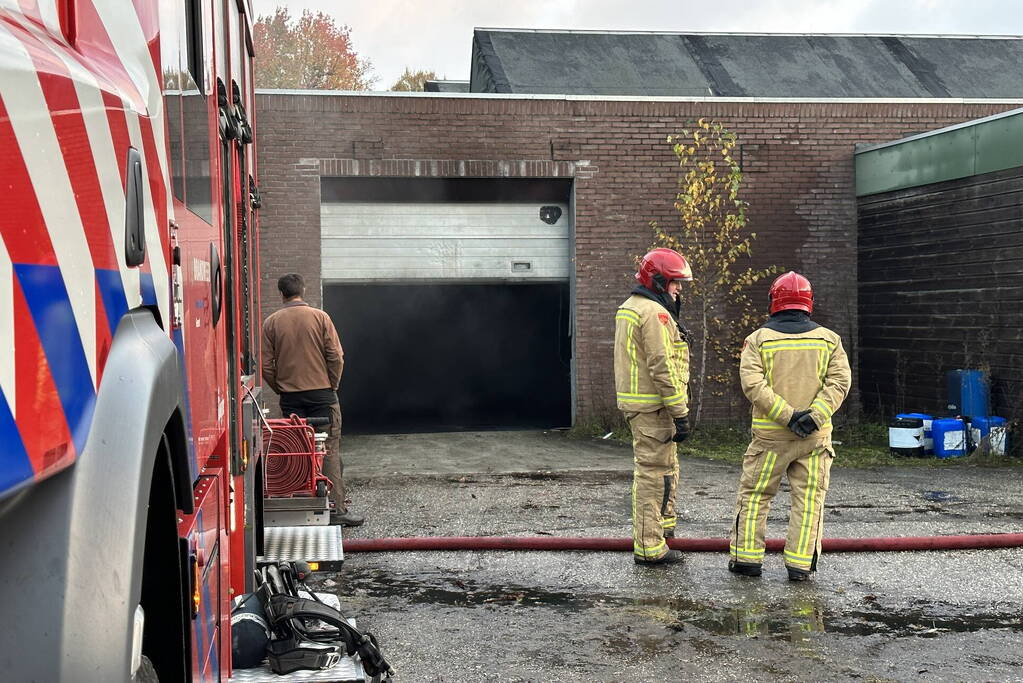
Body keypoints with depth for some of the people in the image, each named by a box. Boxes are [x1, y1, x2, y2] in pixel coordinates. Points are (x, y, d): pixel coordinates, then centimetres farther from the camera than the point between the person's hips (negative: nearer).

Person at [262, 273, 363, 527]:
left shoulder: (271, 322, 1)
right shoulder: (319, 317, -3)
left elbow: (266, 365, 1)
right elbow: (336, 357, -6)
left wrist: (280, 389, 13)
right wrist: (332, 384, 7)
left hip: (289, 397, 2)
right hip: (322, 393, -2)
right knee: (329, 450, 1)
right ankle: (336, 508, -2)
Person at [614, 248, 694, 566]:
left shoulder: (628, 308, 16)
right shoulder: (655, 314, -17)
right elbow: (663, 368, -22)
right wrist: (680, 414, -19)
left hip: (634, 403, 10)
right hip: (653, 407, -10)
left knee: (666, 466, 24)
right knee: (655, 473, -5)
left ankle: (664, 523, 36)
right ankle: (649, 547, -2)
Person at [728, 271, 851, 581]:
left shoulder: (758, 339, 0)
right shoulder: (829, 339, 5)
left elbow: (752, 384, -13)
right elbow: (840, 381, -7)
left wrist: (787, 415, -15)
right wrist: (814, 415, -14)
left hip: (770, 435, -1)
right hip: (815, 436, 1)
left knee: (754, 495, 11)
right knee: (808, 499, 7)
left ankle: (747, 558, 13)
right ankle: (799, 564, 6)